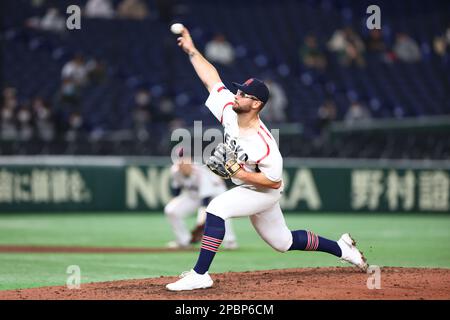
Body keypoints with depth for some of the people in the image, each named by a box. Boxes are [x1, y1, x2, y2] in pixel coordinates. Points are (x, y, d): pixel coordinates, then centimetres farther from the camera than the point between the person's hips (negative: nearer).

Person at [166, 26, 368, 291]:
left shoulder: (263, 144, -32)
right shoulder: (230, 111, -13)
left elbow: (274, 180, -27)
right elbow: (212, 79, -4)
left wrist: (235, 170, -30)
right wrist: (191, 50, -6)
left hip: (265, 193, -8)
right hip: (248, 190, 8)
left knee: (216, 208, -29)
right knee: (284, 242, 21)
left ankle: (200, 275, -27)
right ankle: (342, 248, 38)